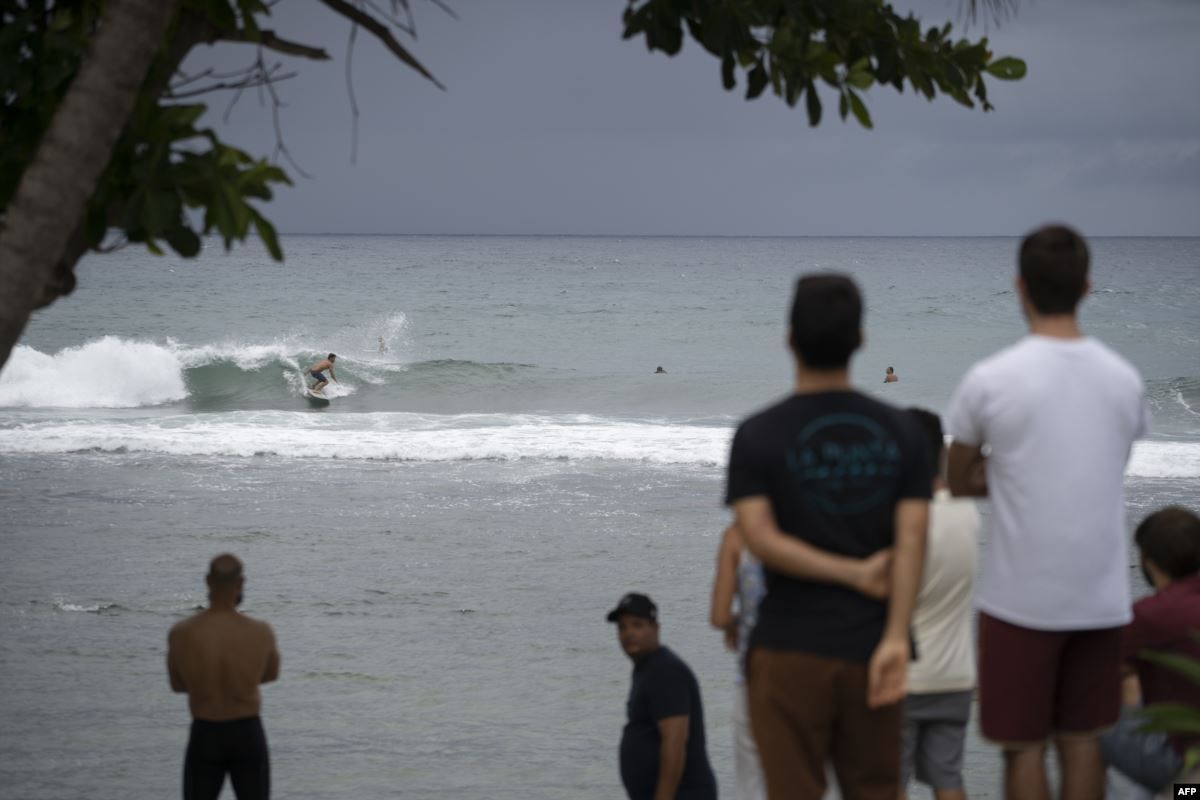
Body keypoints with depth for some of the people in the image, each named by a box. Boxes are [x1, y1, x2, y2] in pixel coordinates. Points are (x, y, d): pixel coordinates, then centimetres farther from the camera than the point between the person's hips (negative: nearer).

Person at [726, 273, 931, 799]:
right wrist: (895, 638, -14)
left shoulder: (758, 436, -4)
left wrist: (855, 573, -9)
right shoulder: (900, 432, 3)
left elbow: (760, 538, -16)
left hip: (790, 651, -3)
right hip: (869, 649, 3)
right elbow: (911, 540, -7)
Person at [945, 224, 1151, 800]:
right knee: (1082, 741, 12)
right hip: (1100, 598, 4)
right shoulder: (1125, 379, 2)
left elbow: (960, 482, 2)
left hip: (1021, 597, -4)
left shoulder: (989, 381, -10)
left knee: (1024, 747, 5)